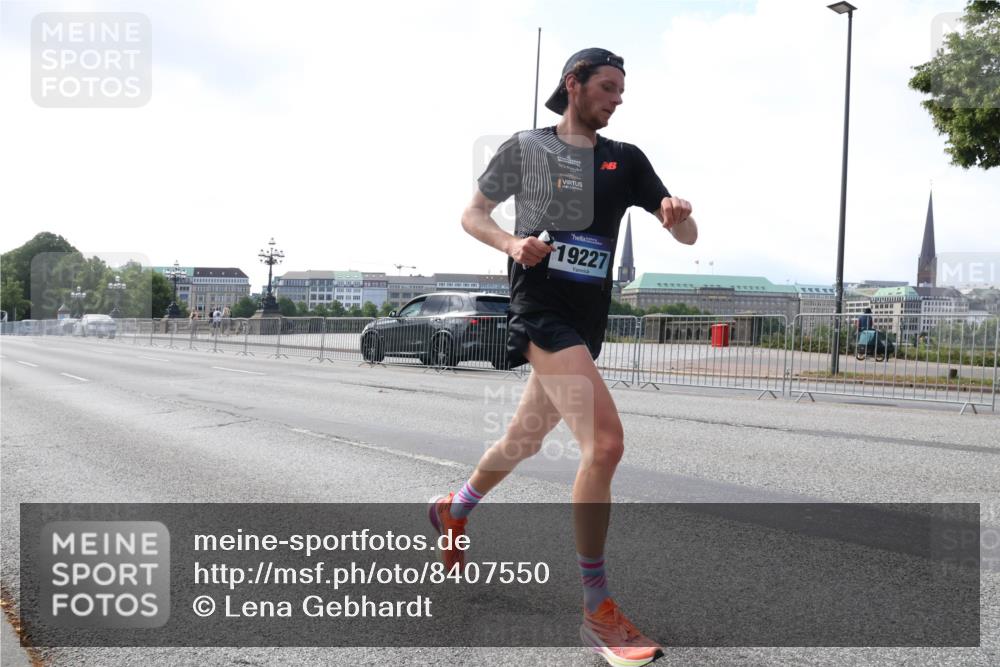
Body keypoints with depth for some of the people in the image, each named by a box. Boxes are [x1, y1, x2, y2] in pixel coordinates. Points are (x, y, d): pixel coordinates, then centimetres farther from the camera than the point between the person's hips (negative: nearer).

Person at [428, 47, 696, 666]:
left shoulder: (625, 160, 11)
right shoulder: (527, 146, 1)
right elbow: (473, 214, 8)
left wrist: (679, 214, -17)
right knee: (605, 441, -23)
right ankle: (598, 609, -12)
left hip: (589, 319, 6)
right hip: (542, 307, -6)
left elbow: (688, 236, 7)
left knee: (524, 440, 21)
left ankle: (453, 510, 50)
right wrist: (511, 243, -12)